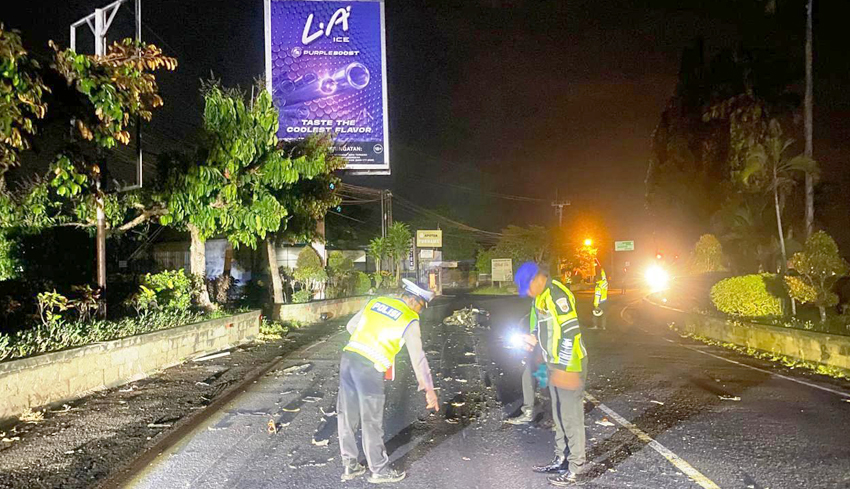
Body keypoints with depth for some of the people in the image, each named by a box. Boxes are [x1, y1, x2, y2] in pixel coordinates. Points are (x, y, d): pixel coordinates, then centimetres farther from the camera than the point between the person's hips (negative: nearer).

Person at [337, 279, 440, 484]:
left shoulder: (376, 302, 14)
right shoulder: (409, 320, -2)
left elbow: (351, 325, 20)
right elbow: (418, 358, -1)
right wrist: (428, 389, 4)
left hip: (348, 357, 6)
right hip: (370, 368, -6)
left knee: (347, 416, 14)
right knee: (372, 422, 6)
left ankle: (350, 466, 27)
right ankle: (379, 470, 19)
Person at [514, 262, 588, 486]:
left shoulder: (557, 295, -18)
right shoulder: (541, 297, 11)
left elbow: (571, 332, -22)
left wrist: (562, 367, -21)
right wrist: (535, 339, 7)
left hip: (569, 366, -10)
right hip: (556, 365, 10)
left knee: (571, 417, 0)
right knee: (559, 415, 17)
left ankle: (576, 467, 11)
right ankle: (561, 460, 29)